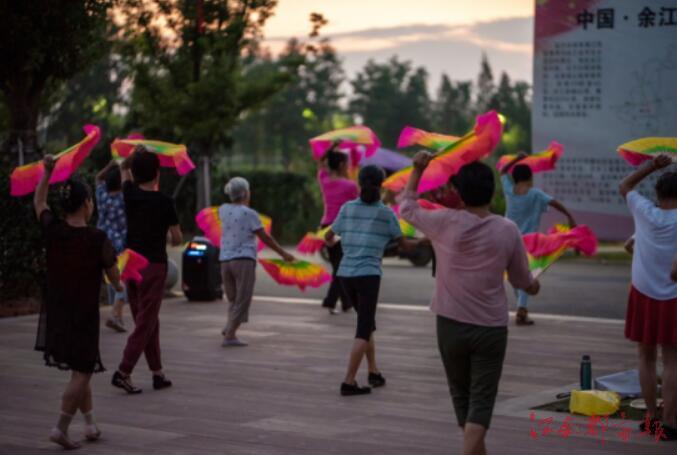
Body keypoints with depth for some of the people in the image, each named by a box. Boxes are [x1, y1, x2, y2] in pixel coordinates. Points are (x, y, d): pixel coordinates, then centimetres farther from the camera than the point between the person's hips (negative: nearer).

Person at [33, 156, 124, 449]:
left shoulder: (52, 230, -5)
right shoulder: (97, 240, -18)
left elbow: (39, 202, 15)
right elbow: (113, 275, -5)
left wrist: (47, 171, 16)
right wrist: (119, 286, 16)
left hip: (56, 313, 6)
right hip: (83, 315, -6)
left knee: (79, 372, 18)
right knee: (81, 374, 0)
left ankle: (90, 424, 24)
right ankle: (61, 428, -7)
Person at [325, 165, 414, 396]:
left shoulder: (347, 208, 6)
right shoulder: (387, 212, -1)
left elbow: (329, 236, 17)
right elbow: (404, 244, 9)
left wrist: (331, 241, 42)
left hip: (345, 274, 4)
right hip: (368, 275, -4)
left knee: (367, 323, 22)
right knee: (364, 329, -2)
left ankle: (374, 372, 23)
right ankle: (349, 382, -11)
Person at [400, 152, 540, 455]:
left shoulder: (446, 223, -10)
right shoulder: (508, 231, -6)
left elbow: (407, 208, 8)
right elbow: (521, 279, 8)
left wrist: (417, 170, 16)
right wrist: (532, 286, 31)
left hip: (451, 325, 1)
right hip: (491, 328, 0)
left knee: (462, 397, 18)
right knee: (481, 402, 0)